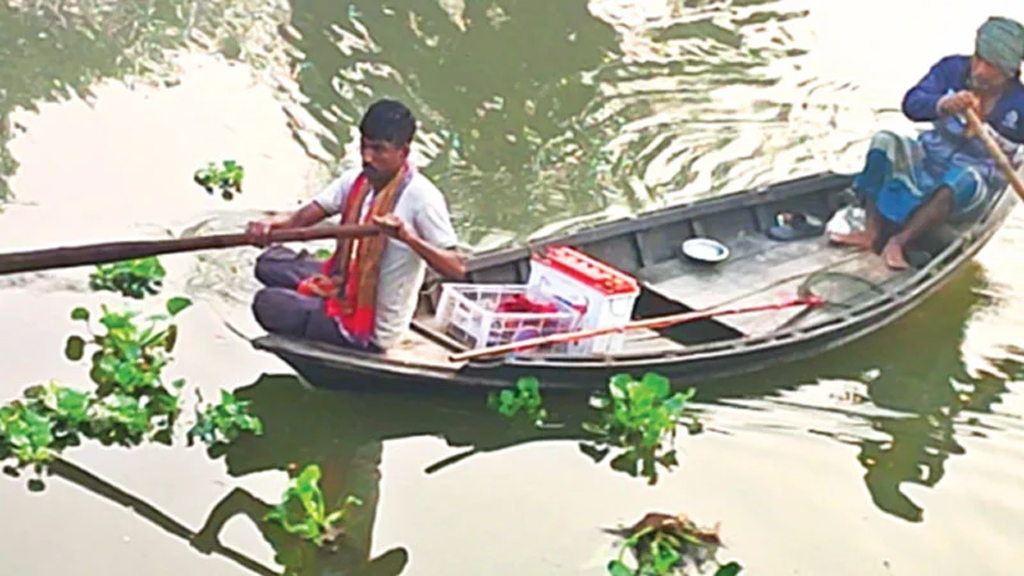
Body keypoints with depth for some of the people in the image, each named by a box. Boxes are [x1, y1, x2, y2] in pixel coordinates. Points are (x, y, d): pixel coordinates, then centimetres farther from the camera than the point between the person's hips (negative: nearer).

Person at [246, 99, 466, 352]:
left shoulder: (421, 196, -25)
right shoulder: (355, 181, -2)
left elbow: (457, 269, -29)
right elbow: (302, 218, -6)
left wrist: (408, 237, -44)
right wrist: (270, 224, -28)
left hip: (372, 331, -8)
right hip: (344, 288, 8)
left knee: (267, 304, -11)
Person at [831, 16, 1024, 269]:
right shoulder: (952, 69, -5)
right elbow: (911, 104, -19)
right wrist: (944, 105, -37)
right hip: (929, 158, 3)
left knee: (965, 180, -38)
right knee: (884, 142, -21)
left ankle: (898, 241, -35)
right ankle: (871, 231, -28)